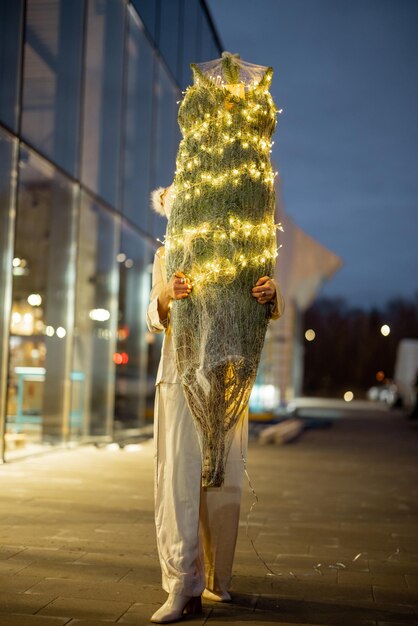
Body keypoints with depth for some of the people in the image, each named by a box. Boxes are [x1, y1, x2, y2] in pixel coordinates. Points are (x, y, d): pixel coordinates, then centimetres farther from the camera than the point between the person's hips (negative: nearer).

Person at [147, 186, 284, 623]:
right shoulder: (167, 256, 11)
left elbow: (269, 312, 2)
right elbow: (156, 320, 0)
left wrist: (271, 292, -23)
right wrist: (166, 293, -23)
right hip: (181, 378, -1)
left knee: (225, 482, 5)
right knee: (179, 477, -9)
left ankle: (215, 579, 20)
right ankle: (182, 588, -7)